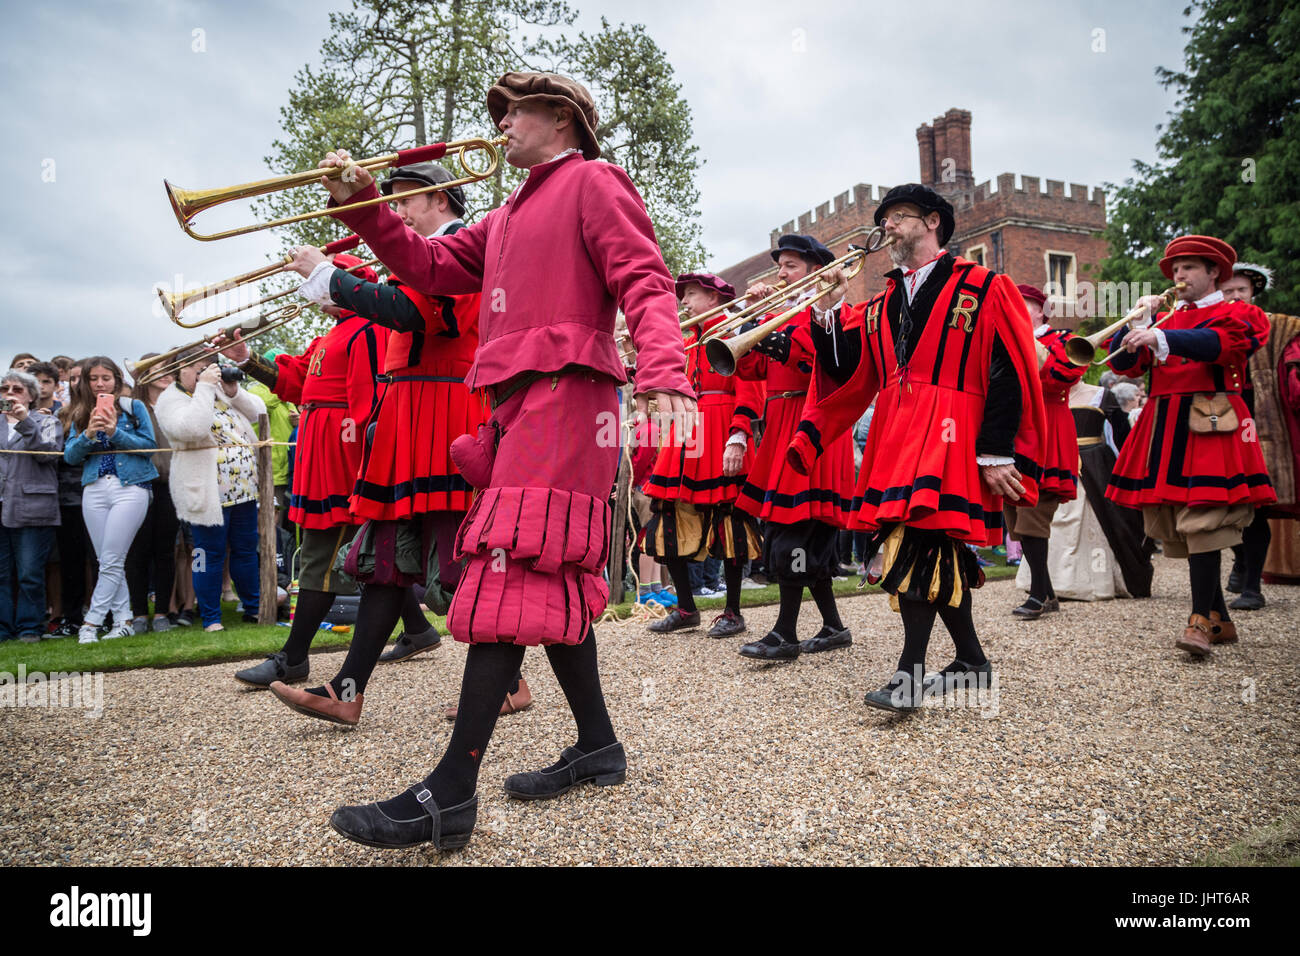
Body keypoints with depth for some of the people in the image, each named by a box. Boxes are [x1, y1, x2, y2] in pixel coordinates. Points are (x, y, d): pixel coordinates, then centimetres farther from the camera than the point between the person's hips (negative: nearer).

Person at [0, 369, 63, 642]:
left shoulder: (47, 422, 11)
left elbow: (48, 453, -6)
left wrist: (25, 422, -15)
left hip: (32, 509, -3)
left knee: (30, 575, -2)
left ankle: (30, 627, 7)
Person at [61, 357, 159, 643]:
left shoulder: (133, 407, 4)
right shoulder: (80, 414, 13)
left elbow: (150, 445, -3)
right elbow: (70, 455, 6)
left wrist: (115, 432, -14)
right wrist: (88, 434, -11)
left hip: (131, 487, -4)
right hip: (94, 489, 4)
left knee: (111, 562, -6)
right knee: (107, 563, 5)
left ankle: (91, 622, 1)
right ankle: (123, 621, 11)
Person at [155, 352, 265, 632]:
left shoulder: (219, 389, 14)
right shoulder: (170, 400, -6)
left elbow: (257, 411, 11)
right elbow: (191, 429, -26)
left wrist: (234, 391, -5)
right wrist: (204, 387, -21)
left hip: (243, 488, 7)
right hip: (208, 493, -7)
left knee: (246, 549, 14)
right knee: (211, 554, -1)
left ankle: (253, 607, 26)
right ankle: (210, 618, 10)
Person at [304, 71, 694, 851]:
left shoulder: (592, 181, 4)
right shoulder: (508, 217, 30)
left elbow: (644, 281, -10)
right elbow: (433, 269, 23)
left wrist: (664, 376, -27)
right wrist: (364, 206, 11)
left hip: (564, 394, -9)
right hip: (519, 401, 9)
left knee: (512, 570, -16)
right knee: (551, 578, 9)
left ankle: (451, 794, -15)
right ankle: (597, 747, 20)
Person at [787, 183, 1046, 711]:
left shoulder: (983, 290, 1)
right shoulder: (880, 305, 18)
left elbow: (1009, 375, -6)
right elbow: (844, 371, 10)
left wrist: (996, 452, -12)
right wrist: (832, 310, -2)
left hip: (948, 434, -6)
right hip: (895, 435, 6)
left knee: (916, 544, -17)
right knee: (940, 553, 11)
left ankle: (910, 672, -8)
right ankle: (972, 661, 25)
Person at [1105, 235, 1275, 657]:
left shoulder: (1236, 314, 8)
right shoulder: (1165, 319, 22)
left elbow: (1218, 344, -16)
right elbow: (1124, 364, 11)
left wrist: (1159, 337, -31)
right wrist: (1138, 321, -4)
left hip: (1209, 429, -5)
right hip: (1165, 431, 5)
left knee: (1202, 523, -16)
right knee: (1180, 528, 4)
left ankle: (1201, 622, -15)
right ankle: (1220, 621, 14)